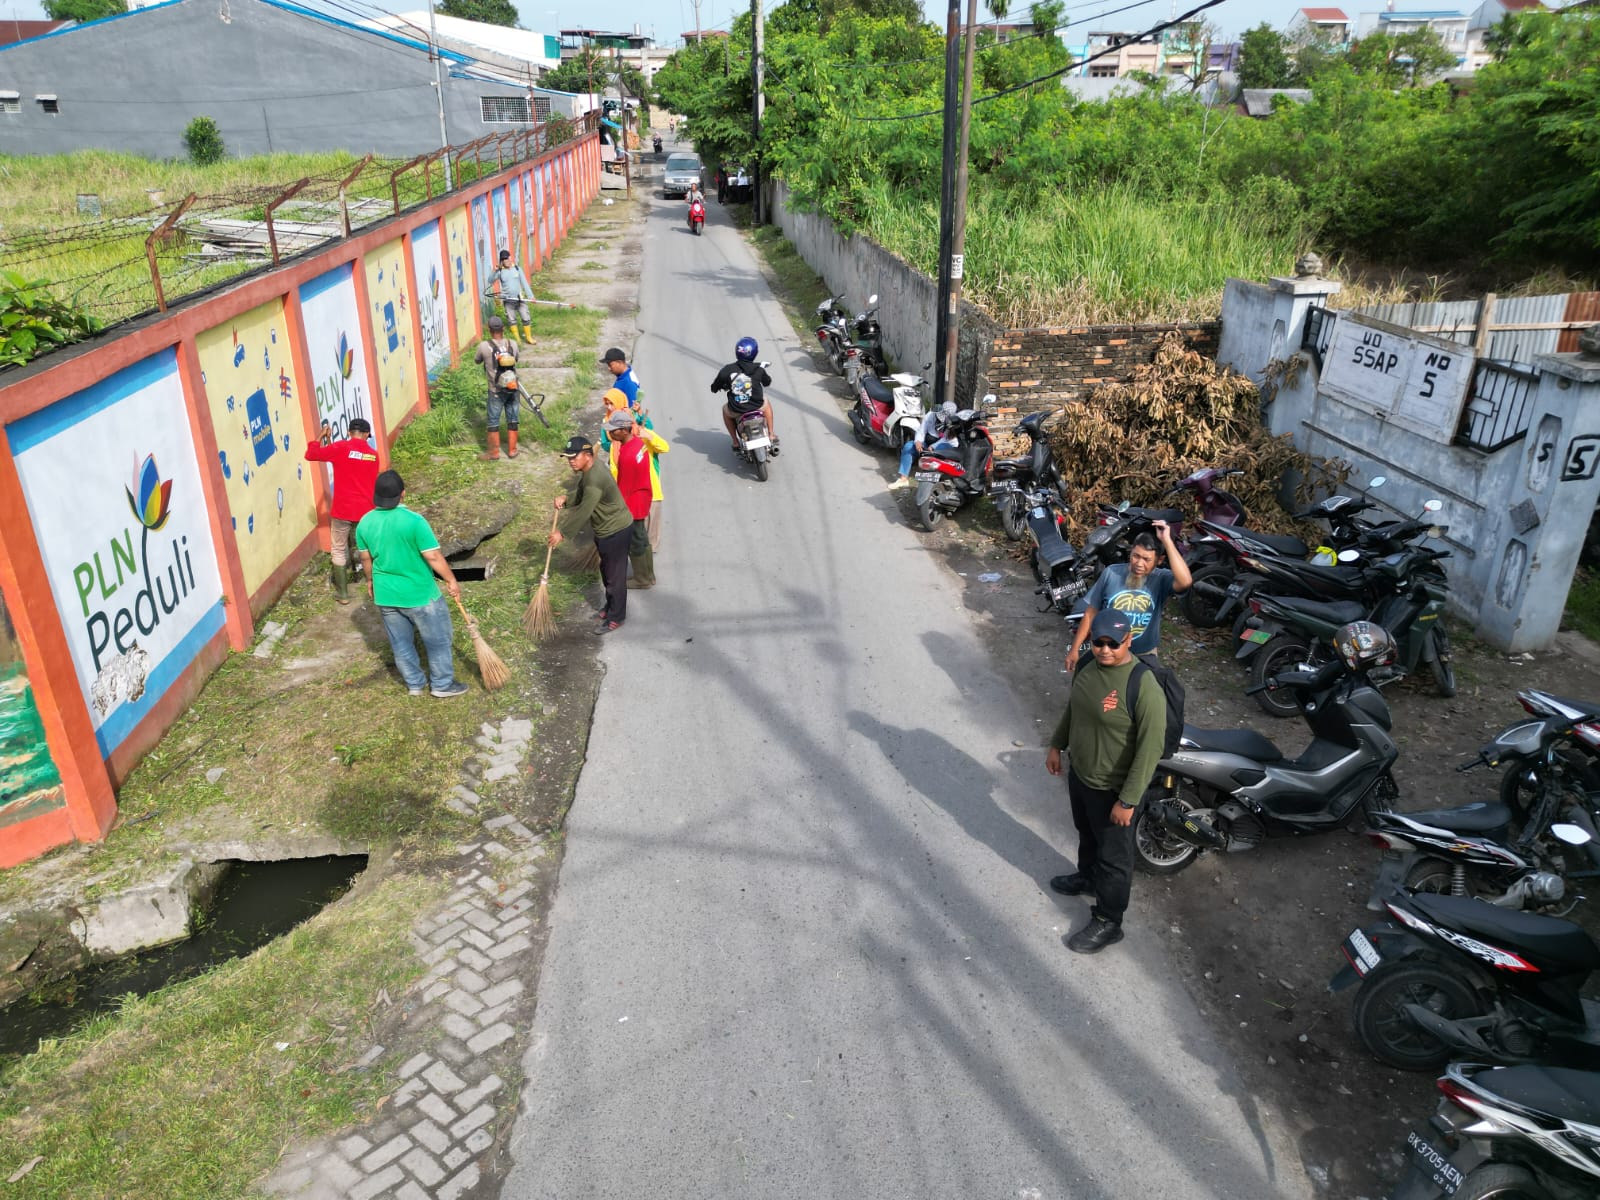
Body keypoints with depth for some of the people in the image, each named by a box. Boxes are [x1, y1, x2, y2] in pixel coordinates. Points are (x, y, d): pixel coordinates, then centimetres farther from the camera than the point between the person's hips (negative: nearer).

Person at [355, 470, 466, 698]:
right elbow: (434, 556, -20)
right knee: (437, 640, 14)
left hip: (385, 594, 6)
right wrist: (451, 581, -7)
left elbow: (366, 558, 7)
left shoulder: (365, 523, -6)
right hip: (419, 595, -5)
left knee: (401, 643, 21)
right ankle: (442, 685, 25)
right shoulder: (414, 520, -24)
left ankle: (414, 683, 35)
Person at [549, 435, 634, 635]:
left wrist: (562, 532, -20)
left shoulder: (595, 480, -30)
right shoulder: (587, 471, 1)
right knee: (606, 571, 23)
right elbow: (579, 495, 12)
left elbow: (583, 513, -28)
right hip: (605, 530, 10)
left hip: (617, 531, -10)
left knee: (615, 575, 3)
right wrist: (565, 498, -10)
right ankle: (611, 607, 40)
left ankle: (616, 618, 15)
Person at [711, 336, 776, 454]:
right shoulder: (758, 369, -7)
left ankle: (735, 443, 32)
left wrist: (722, 386, 26)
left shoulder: (727, 370, -8)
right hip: (757, 407, 0)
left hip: (736, 410, 0)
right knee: (766, 403, 35)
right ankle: (772, 436, 34)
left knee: (725, 409, 35)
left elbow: (714, 387, 2)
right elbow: (767, 382, 13)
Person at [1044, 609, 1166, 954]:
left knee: (1113, 856, 12)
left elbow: (1150, 750, -27)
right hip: (1079, 774, 7)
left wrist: (1128, 800, -24)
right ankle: (1087, 877, 57)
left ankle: (1108, 923, 30)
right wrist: (1056, 745, 17)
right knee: (1087, 835, 31)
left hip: (1112, 788, -7)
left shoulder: (1144, 687, -30)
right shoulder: (1088, 666, -6)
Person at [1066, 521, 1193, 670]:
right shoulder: (1111, 573, -13)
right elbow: (1090, 613, -6)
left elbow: (1185, 581, -41)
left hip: (1144, 656, 0)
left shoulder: (1161, 579, -17)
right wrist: (1075, 649, -5)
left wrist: (1167, 541, -37)